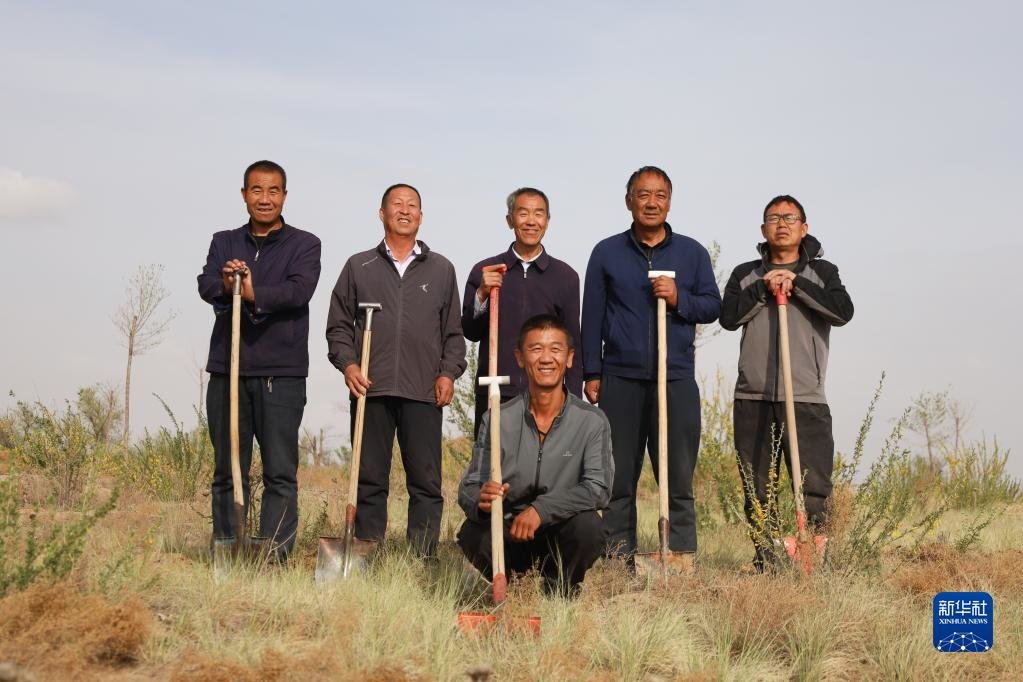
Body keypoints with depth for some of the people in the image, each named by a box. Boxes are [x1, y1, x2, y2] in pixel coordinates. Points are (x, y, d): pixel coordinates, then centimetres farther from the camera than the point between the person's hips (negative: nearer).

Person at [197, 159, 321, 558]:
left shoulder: (304, 245, 6)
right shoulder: (224, 243, 15)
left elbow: (299, 290, -13)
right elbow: (206, 286, -4)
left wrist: (252, 292, -28)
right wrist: (226, 286, -27)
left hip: (281, 374, -3)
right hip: (227, 370, 3)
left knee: (280, 473, -3)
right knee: (227, 471, 6)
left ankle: (275, 555, -3)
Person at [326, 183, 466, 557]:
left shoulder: (441, 269, 14)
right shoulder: (359, 267, 12)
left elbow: (453, 331, 14)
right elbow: (338, 325, 12)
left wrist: (449, 372, 1)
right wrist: (347, 363, -4)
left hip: (424, 392, 0)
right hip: (370, 389, 0)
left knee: (426, 482, -2)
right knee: (369, 480, 2)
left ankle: (423, 560, 1)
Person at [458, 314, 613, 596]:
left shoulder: (592, 421, -5)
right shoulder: (497, 420, -3)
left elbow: (598, 488, -17)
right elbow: (469, 488, -7)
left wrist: (542, 509, -30)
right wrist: (481, 500, -33)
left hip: (561, 536, -1)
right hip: (508, 536, 1)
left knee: (589, 526, -33)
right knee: (472, 533, -30)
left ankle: (561, 591, 0)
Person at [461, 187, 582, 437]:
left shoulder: (565, 276, 8)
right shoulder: (484, 272, 9)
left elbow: (573, 344, 10)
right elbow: (470, 333, 7)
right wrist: (482, 295, -11)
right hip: (493, 396, 0)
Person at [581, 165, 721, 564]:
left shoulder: (692, 253, 11)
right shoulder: (607, 253, 9)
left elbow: (713, 306, 11)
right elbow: (592, 317, 9)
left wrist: (680, 299, -9)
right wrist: (592, 373, 3)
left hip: (677, 380, 0)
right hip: (620, 379, 0)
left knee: (679, 478, 0)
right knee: (618, 476, 2)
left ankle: (682, 557, 5)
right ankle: (618, 558, 8)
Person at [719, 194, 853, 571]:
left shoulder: (821, 272, 10)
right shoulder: (745, 275, 15)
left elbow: (842, 311, -8)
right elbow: (729, 317, 0)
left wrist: (796, 283, -10)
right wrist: (764, 289, -10)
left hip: (806, 398, -2)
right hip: (753, 398, 2)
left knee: (814, 488, -8)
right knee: (758, 490, 4)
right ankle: (764, 558, 12)